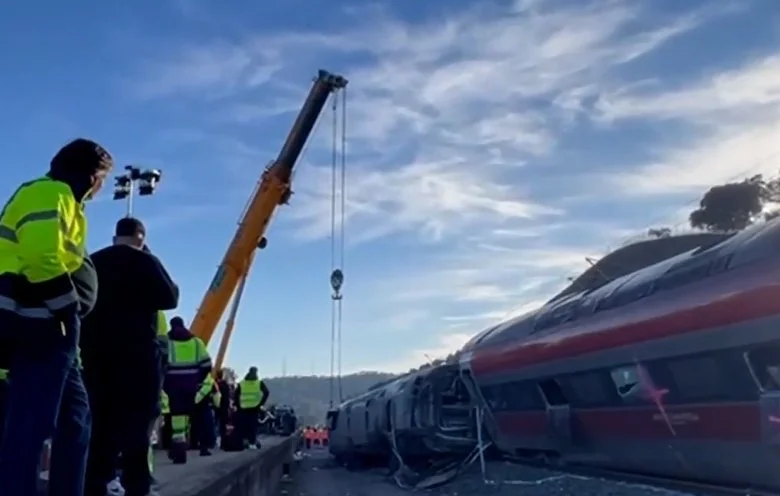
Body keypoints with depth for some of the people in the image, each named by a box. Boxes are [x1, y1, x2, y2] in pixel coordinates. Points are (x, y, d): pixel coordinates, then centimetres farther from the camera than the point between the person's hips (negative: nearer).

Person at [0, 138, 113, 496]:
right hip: (41, 323, -11)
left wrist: (66, 313, 14)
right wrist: (69, 309, -15)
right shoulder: (52, 194, -8)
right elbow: (42, 258, -23)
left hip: (40, 321, 11)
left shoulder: (54, 197, 25)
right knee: (32, 421, -10)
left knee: (75, 414, 14)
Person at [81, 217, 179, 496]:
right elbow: (169, 298, -5)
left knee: (100, 419, 8)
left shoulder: (93, 262, 12)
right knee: (137, 420, -4)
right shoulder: (144, 261, -5)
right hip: (137, 351, -5)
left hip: (96, 348, 6)